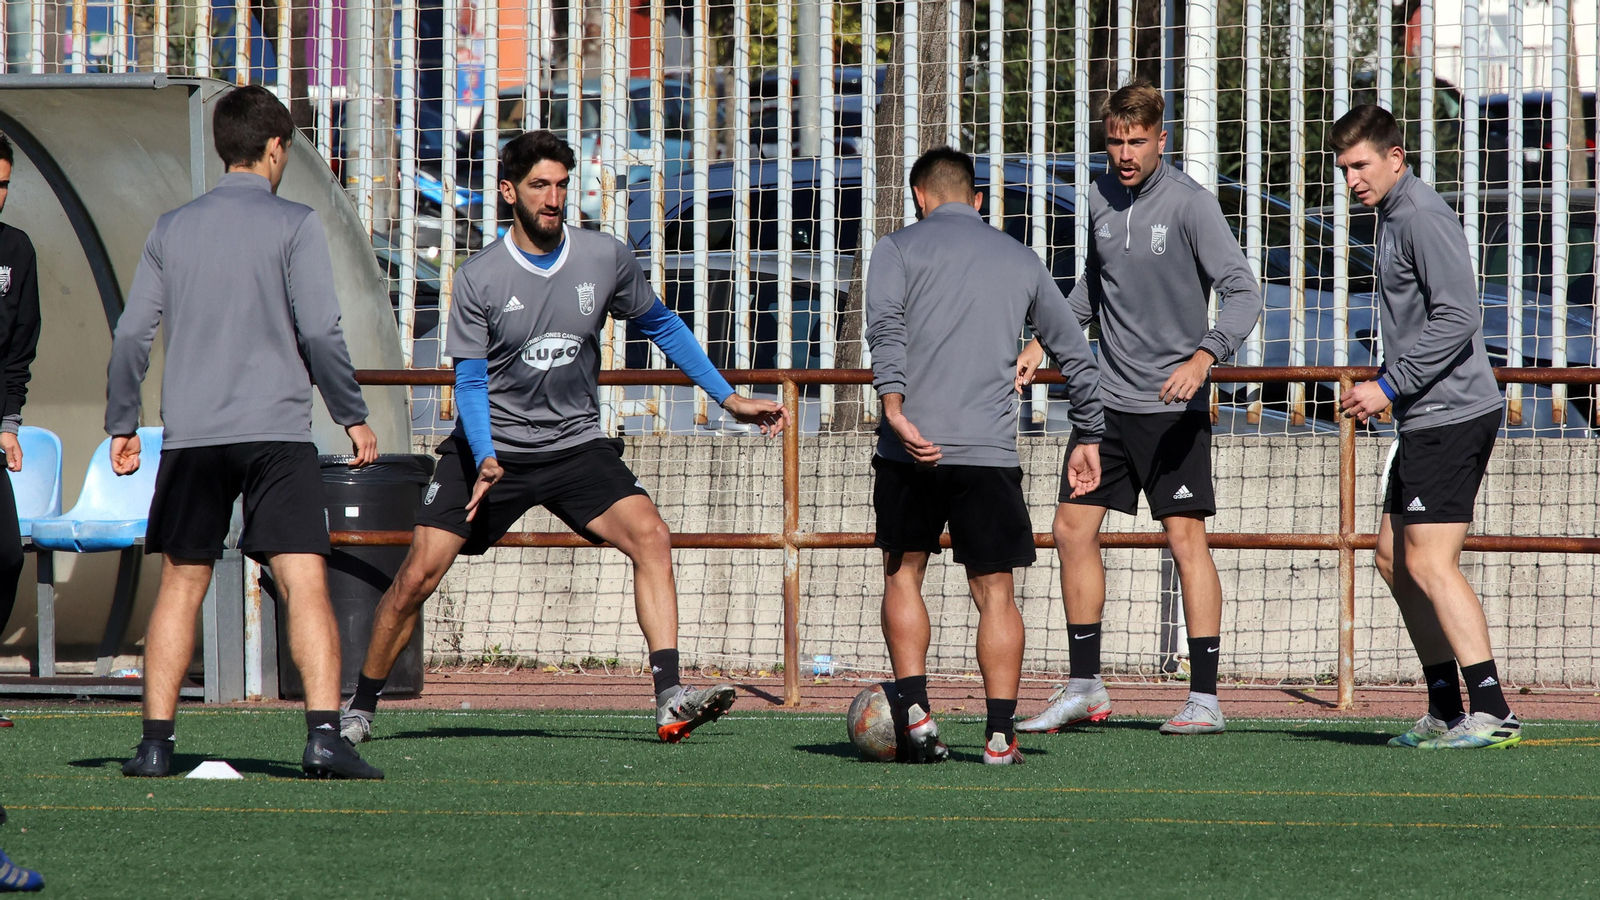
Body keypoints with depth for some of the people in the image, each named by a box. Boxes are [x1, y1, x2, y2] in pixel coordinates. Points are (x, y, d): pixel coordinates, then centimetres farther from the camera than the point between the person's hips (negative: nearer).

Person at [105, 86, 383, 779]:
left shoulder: (171, 229, 10)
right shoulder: (293, 226, -1)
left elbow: (131, 336, 10)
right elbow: (320, 333, -7)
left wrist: (121, 424, 20)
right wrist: (353, 416, 3)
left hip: (190, 436, 4)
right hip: (276, 430, -4)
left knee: (181, 585, 12)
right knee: (305, 582, -8)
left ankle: (156, 742, 9)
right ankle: (324, 735, -20)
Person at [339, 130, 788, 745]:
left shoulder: (605, 259, -3)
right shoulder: (479, 278, -9)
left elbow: (662, 326, 13)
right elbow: (470, 380, -7)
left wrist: (729, 399, 10)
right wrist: (486, 459, -24)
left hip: (576, 446, 1)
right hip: (491, 447, -1)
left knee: (650, 537, -22)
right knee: (418, 575, -7)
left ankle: (670, 700, -26)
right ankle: (360, 707, 13)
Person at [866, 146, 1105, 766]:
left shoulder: (900, 249, 8)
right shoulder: (1021, 261, 18)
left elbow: (885, 327, -10)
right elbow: (1076, 353, 21)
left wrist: (895, 410, -21)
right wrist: (1089, 438, 30)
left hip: (914, 444, -1)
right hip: (991, 450, 1)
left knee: (903, 575, 14)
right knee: (995, 592, 5)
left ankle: (914, 709, 1)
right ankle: (1000, 733, -3)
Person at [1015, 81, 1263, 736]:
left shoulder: (1190, 204, -13)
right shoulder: (1102, 198, 6)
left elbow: (1242, 292, -18)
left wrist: (1204, 356, -33)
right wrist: (1044, 343, 17)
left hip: (1173, 405, -6)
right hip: (1107, 399, 6)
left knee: (1185, 536, -8)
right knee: (1073, 529, 5)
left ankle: (1205, 698, -5)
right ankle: (1085, 688, 15)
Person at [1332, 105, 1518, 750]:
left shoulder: (1423, 218, -14)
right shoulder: (1392, 216, 18)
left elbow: (1458, 316, -23)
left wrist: (1389, 385, -21)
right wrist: (1385, 390, 20)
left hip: (1452, 416, -11)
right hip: (1425, 418, 11)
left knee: (1430, 562, -14)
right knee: (1395, 558, 14)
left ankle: (1492, 713, -17)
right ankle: (1445, 712, 18)